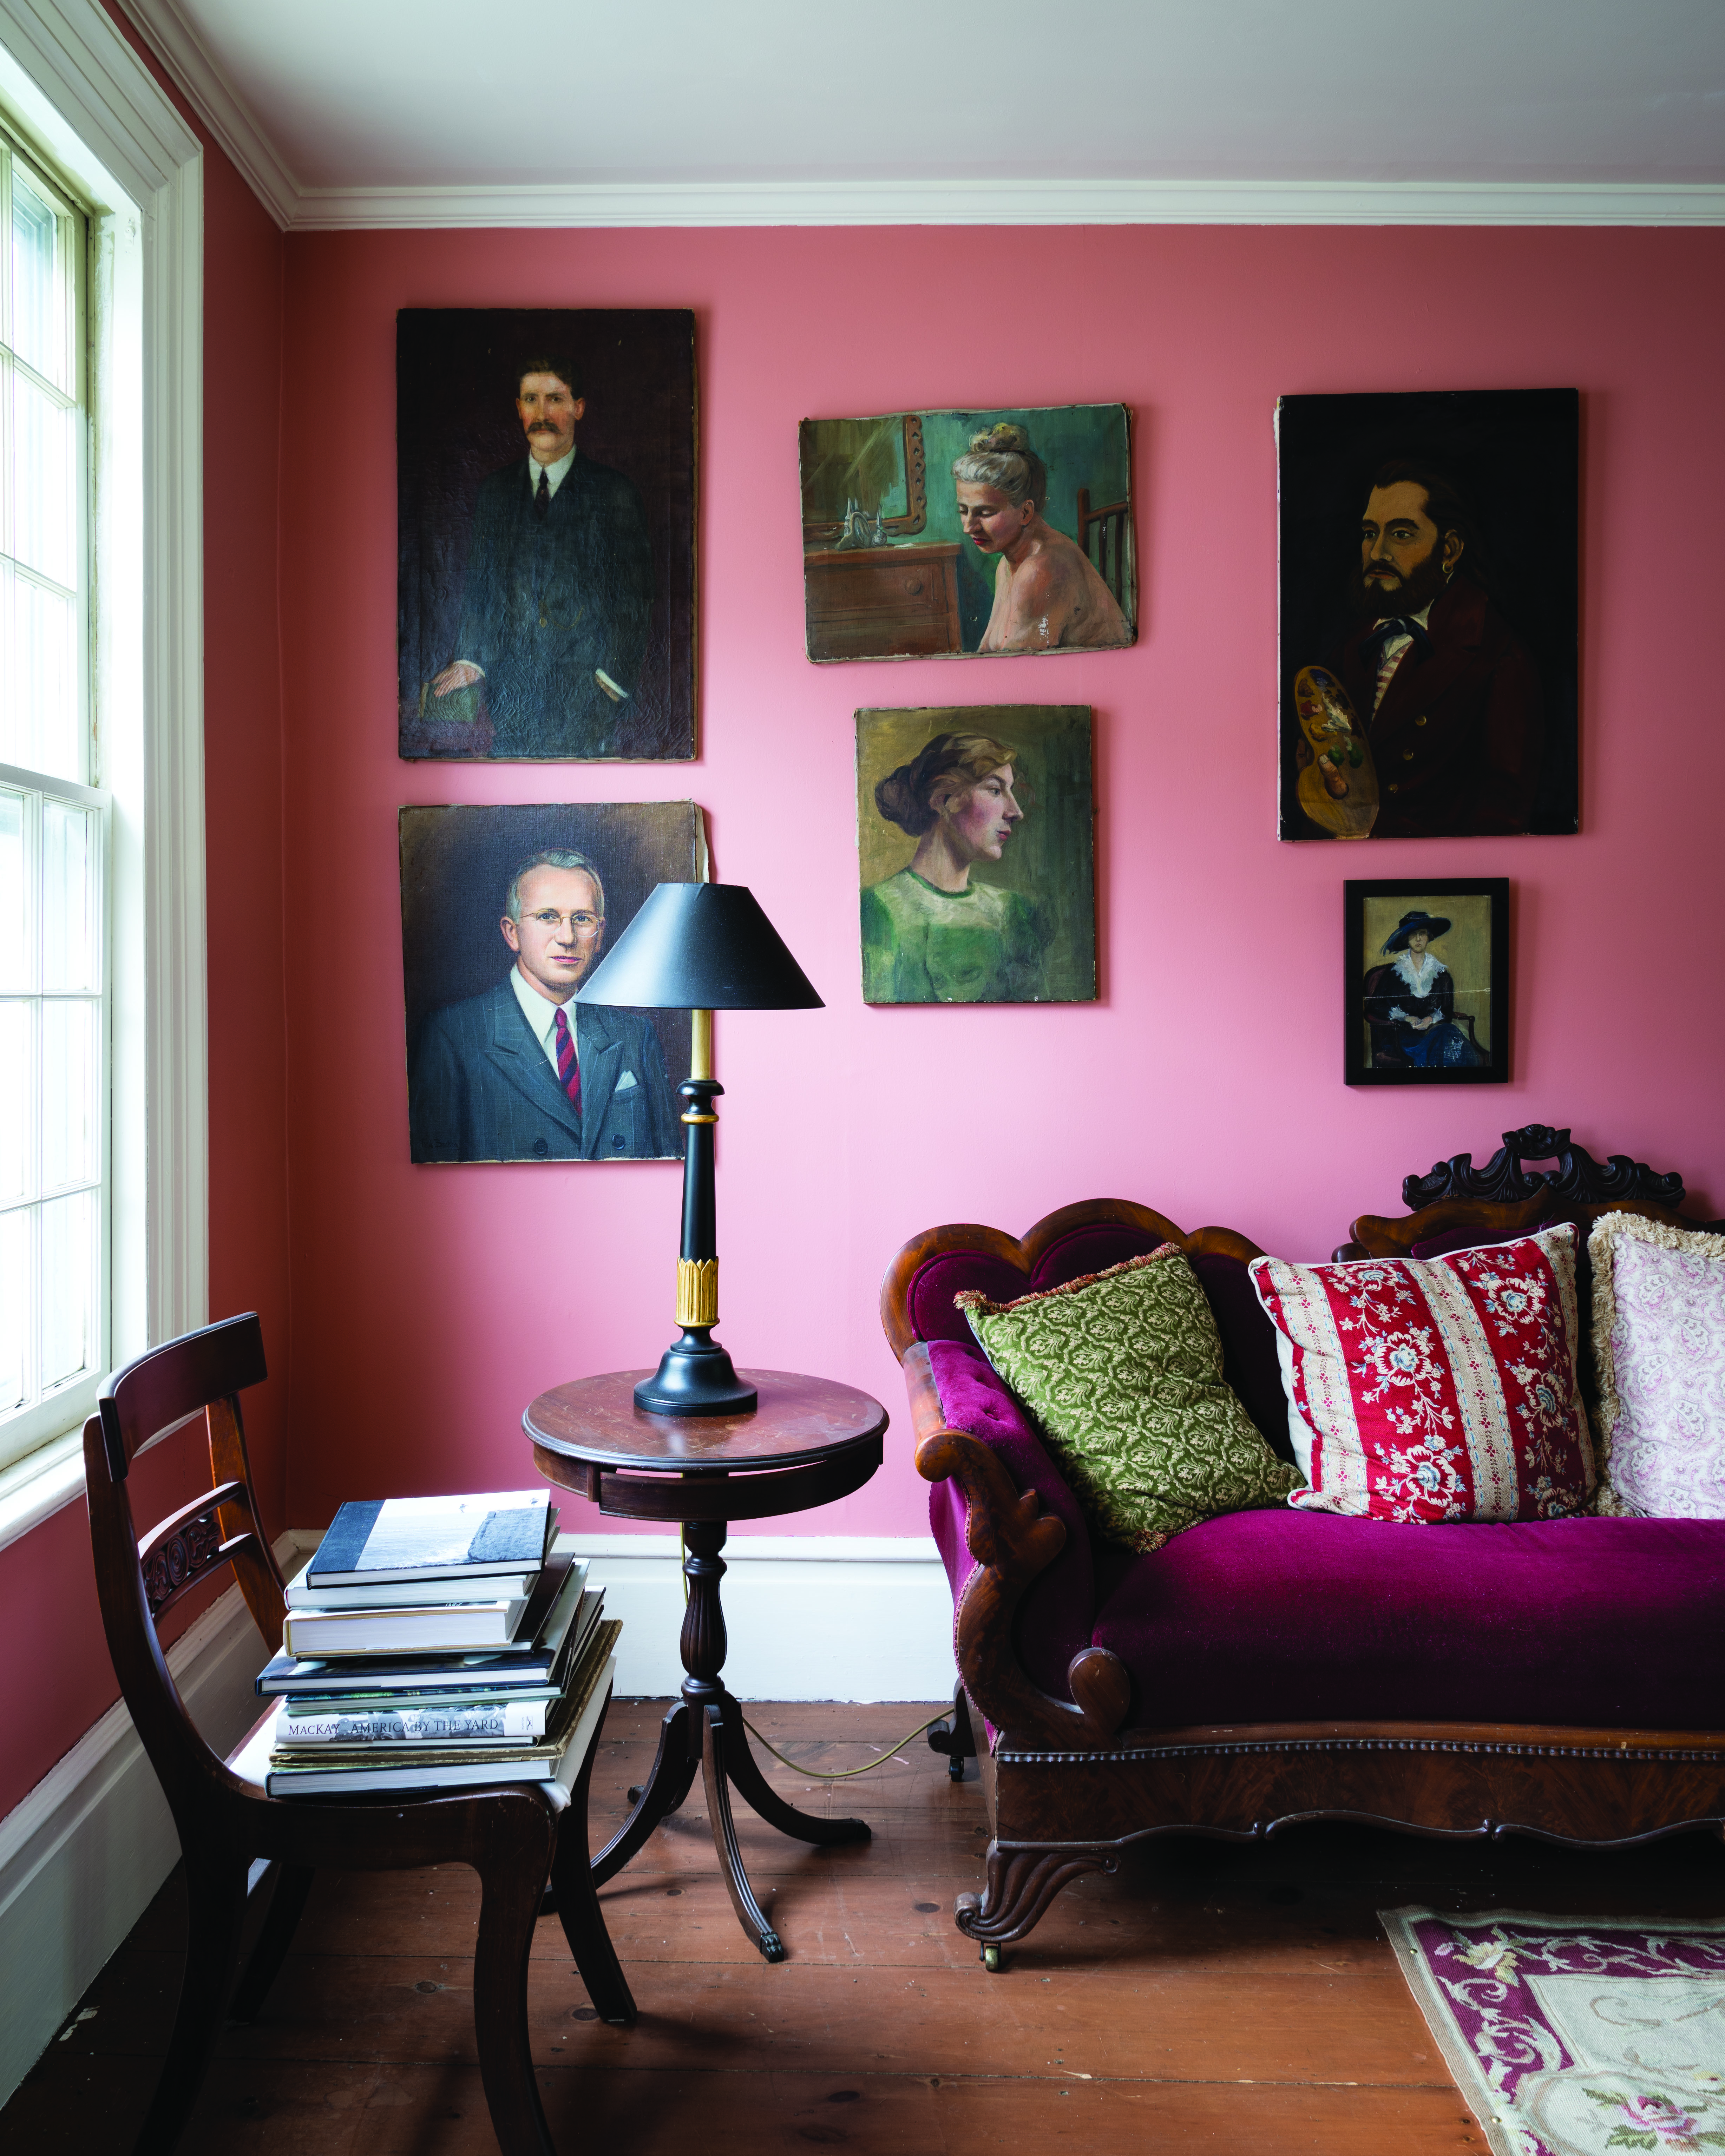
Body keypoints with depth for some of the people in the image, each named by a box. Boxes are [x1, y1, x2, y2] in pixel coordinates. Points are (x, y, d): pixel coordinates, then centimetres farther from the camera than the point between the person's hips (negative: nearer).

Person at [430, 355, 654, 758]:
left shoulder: (614, 494, 1)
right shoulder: (495, 491, 12)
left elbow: (635, 599, 0)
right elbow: (477, 584, 14)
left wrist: (613, 679, -10)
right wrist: (470, 659, 0)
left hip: (586, 693, -3)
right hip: (510, 690, 3)